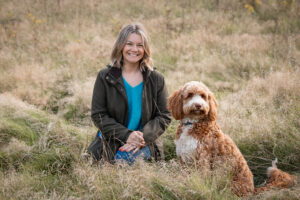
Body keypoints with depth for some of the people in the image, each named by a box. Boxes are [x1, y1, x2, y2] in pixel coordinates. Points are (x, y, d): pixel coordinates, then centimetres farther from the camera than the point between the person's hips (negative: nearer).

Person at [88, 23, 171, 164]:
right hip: (111, 144, 1)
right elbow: (98, 115, -2)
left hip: (146, 144, -1)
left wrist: (144, 137, -15)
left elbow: (164, 116, 4)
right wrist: (126, 135, -16)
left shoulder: (156, 79, 6)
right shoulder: (105, 77, 3)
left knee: (127, 156, -32)